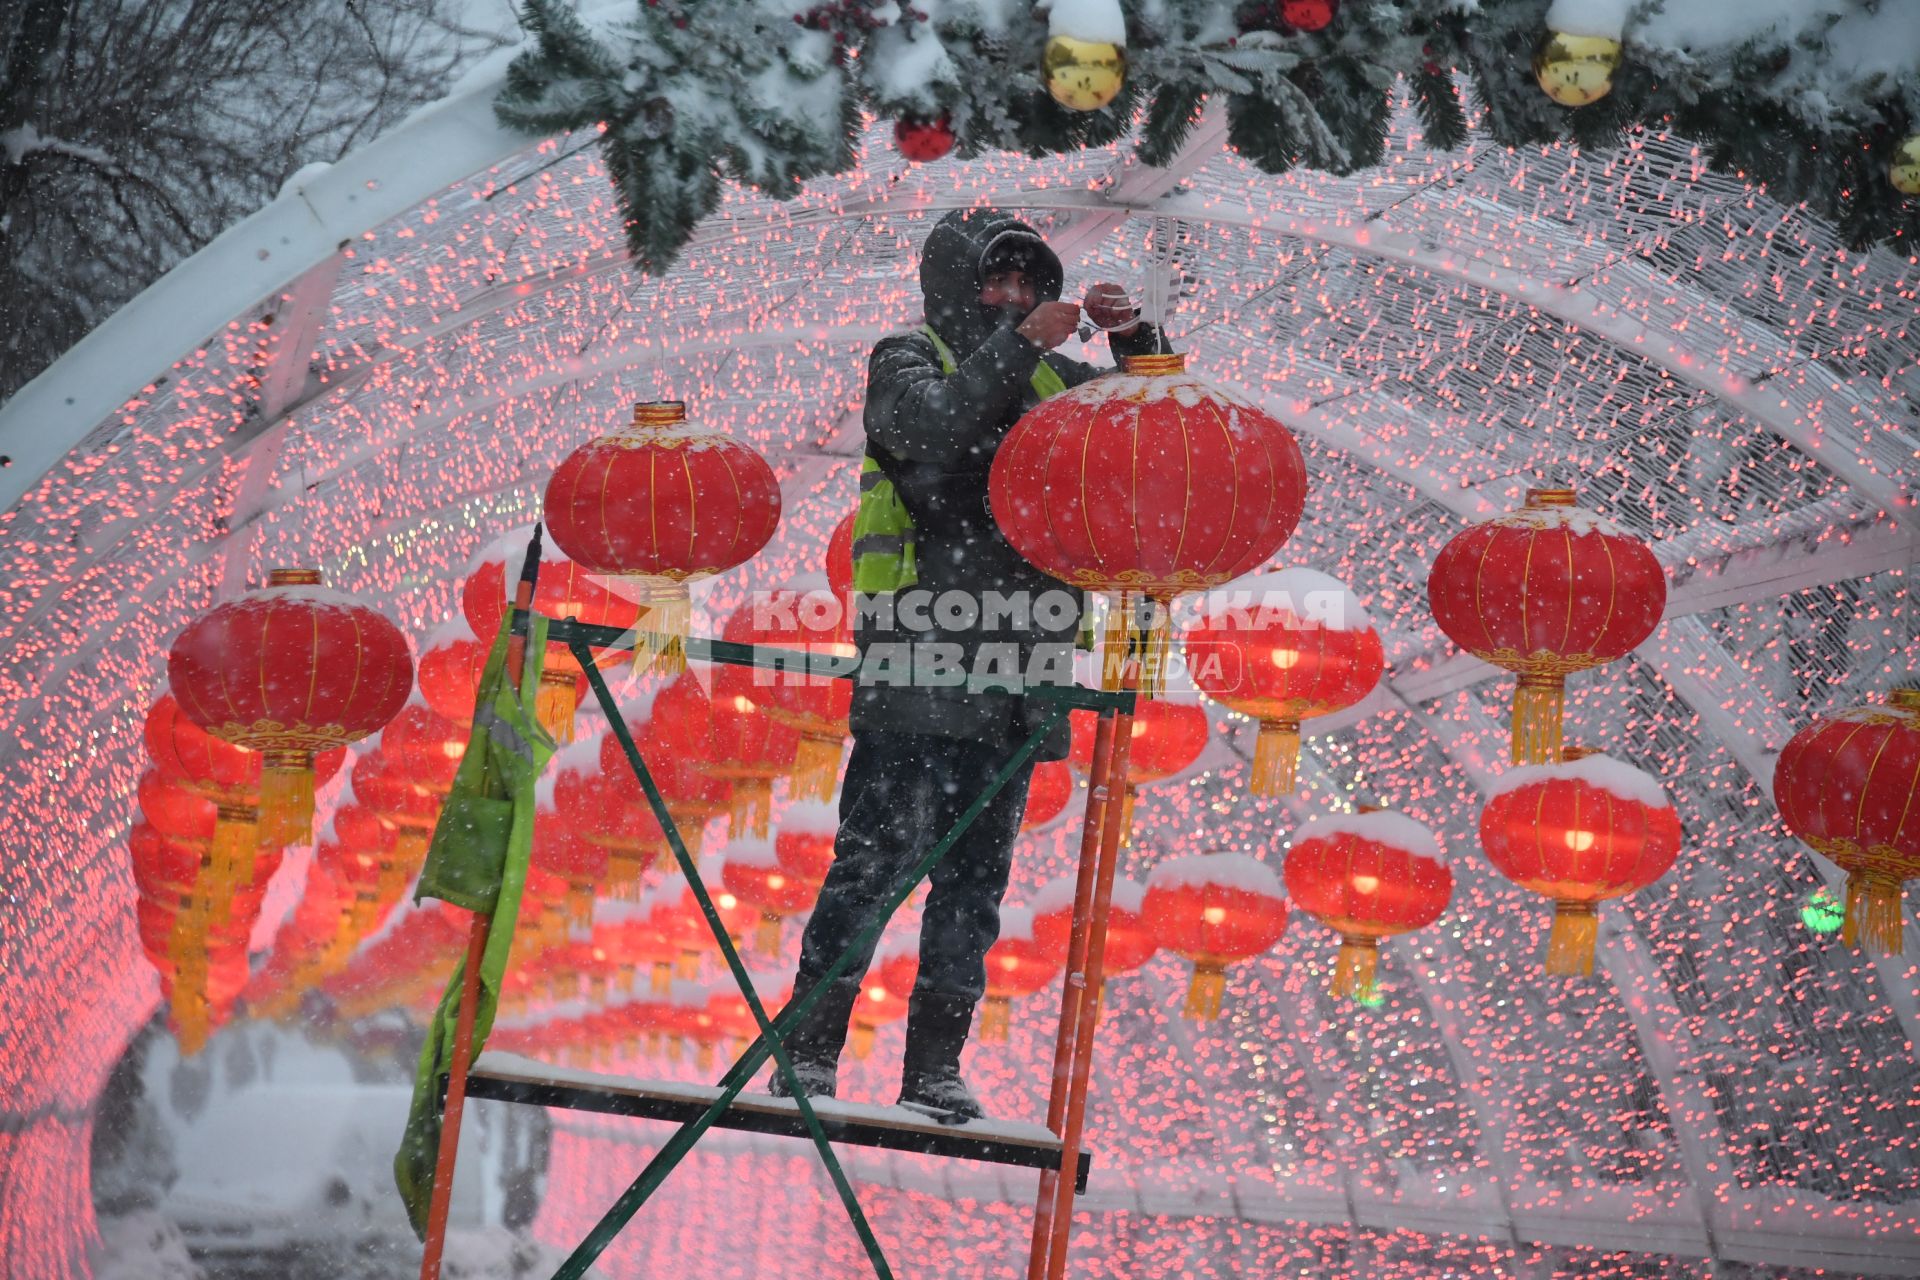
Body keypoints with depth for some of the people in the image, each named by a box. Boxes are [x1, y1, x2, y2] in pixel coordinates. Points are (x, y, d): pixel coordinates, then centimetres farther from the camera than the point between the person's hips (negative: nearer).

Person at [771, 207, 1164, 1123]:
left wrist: (1135, 347, 1)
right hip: (919, 665, -5)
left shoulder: (1056, 379, 21)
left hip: (1015, 669, 5)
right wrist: (1019, 346, -18)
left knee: (977, 874, 6)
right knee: (877, 858, -8)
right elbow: (933, 428, -14)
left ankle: (934, 1068, 11)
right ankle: (806, 1054, -2)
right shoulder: (906, 360, 7)